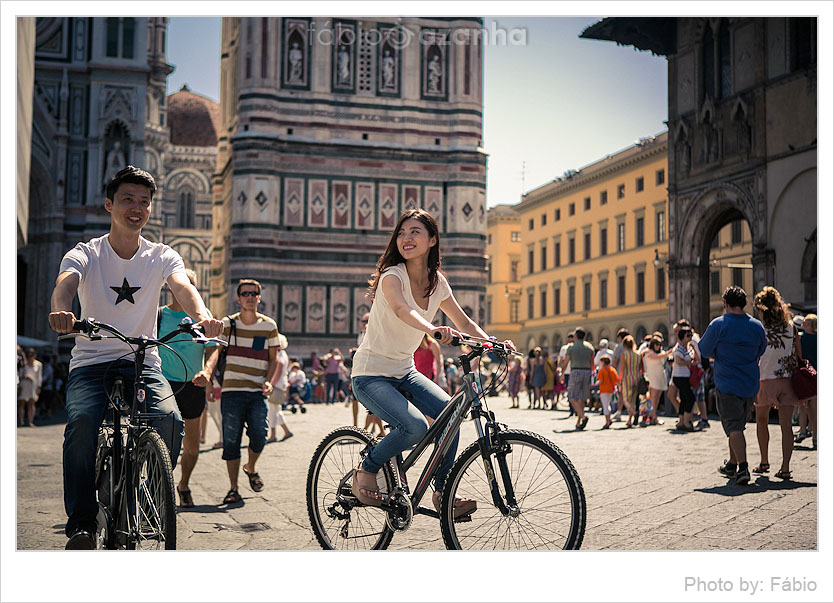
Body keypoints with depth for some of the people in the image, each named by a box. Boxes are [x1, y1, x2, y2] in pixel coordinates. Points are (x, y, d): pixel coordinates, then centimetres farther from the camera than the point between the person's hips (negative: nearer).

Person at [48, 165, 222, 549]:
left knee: (170, 419, -27)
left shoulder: (161, 256, 2)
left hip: (143, 360, 1)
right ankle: (82, 523, -16)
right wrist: (61, 311, -50)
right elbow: (65, 282, -24)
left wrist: (202, 315, -44)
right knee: (83, 422, -30)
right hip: (90, 360, -1)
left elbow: (182, 286, -20)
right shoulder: (85, 254, -1)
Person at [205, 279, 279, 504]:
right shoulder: (228, 324, 3)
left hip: (258, 392, 1)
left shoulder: (269, 325, 7)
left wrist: (269, 381, -3)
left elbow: (273, 358, 12)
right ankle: (233, 489, 10)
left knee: (259, 435, -11)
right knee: (231, 440, -1)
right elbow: (215, 350, -8)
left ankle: (251, 468, 22)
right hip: (232, 390, 0)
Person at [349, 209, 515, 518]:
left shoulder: (438, 283, 1)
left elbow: (465, 323, 10)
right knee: (415, 426, -28)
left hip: (404, 373, 6)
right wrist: (433, 330, -59)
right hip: (371, 374, -6)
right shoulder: (392, 276, -18)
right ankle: (366, 471, -1)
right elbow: (402, 310, -40)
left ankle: (443, 492, 3)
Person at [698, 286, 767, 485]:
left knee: (734, 427, -5)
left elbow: (704, 350, 0)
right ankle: (732, 465, 31)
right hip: (750, 384, 5)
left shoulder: (719, 324, -9)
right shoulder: (757, 326, 4)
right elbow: (761, 352, 17)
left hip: (727, 385, -5)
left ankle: (743, 468, -18)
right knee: (738, 425, 18)